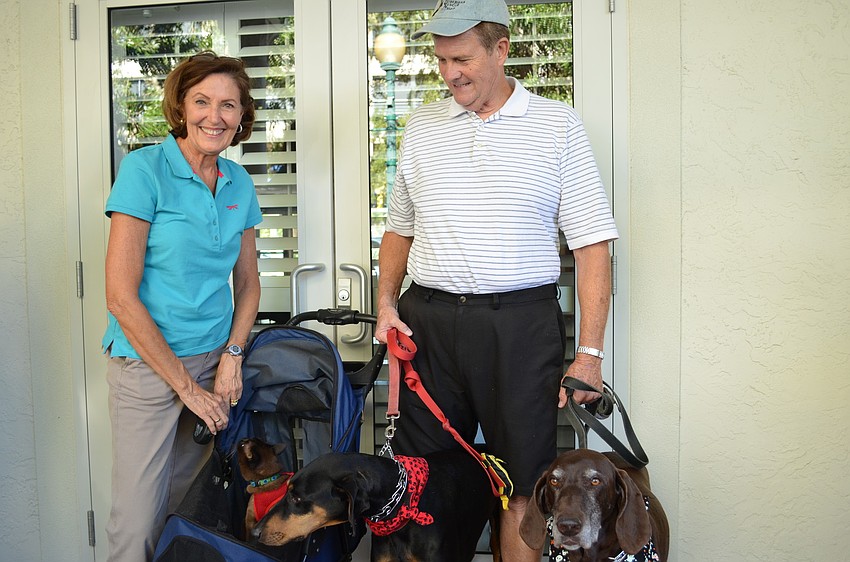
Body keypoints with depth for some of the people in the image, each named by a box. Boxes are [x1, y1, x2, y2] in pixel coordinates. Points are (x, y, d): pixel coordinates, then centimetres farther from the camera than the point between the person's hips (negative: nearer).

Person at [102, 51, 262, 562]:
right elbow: (121, 296, -15)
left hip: (216, 360, 5)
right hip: (147, 364, -5)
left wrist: (232, 356, -2)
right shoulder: (145, 169, -12)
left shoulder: (239, 183, 5)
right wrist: (187, 386, -13)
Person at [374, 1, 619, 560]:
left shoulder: (558, 125, 1)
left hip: (521, 324, -3)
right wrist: (387, 304, 5)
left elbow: (593, 244, -3)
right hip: (427, 320, 3)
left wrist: (589, 355, -9)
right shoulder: (421, 126, 12)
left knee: (523, 479, 3)